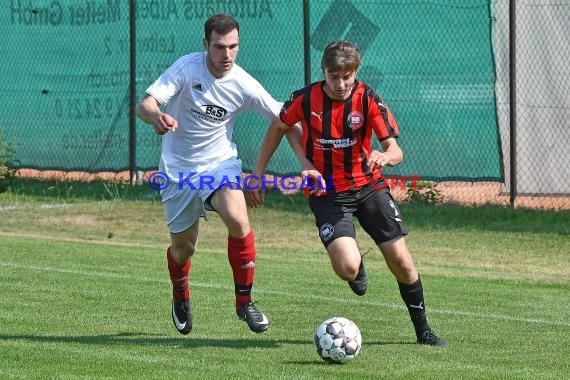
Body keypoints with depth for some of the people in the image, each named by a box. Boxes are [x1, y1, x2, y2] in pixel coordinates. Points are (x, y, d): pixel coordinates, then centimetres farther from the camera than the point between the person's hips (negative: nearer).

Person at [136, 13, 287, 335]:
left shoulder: (245, 85, -14)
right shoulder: (187, 67, -18)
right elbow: (144, 105, -23)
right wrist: (157, 117, -48)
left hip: (220, 163, 0)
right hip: (179, 169, 0)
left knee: (238, 220, -27)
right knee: (183, 246, 9)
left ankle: (245, 301, -11)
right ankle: (181, 299, 43)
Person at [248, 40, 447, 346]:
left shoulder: (368, 100, -12)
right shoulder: (305, 99, -10)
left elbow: (396, 151, -17)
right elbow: (278, 128, 10)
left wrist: (385, 156, -42)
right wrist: (258, 174, 10)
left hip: (367, 185, 1)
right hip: (326, 192, -1)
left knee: (400, 260, -3)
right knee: (347, 268, -21)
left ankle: (422, 329, 18)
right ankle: (357, 265, 19)